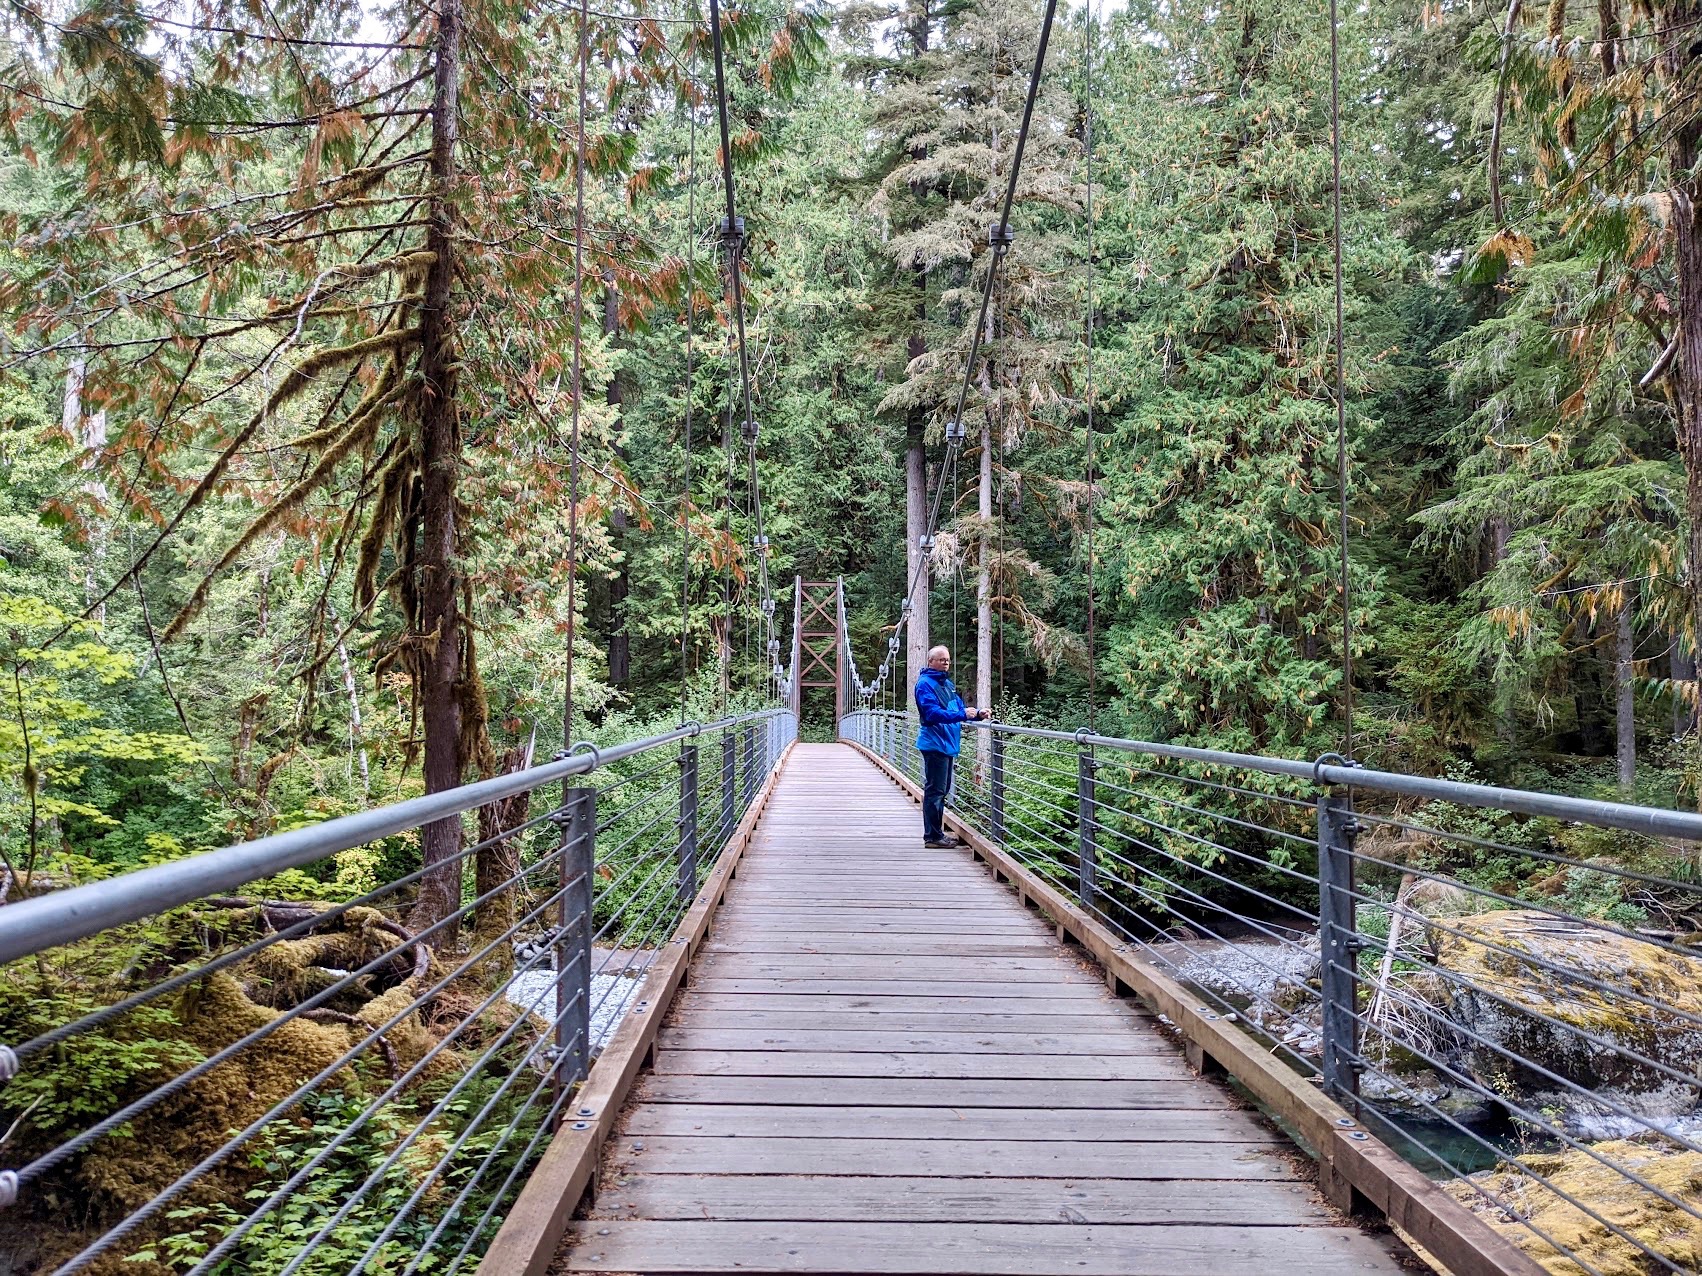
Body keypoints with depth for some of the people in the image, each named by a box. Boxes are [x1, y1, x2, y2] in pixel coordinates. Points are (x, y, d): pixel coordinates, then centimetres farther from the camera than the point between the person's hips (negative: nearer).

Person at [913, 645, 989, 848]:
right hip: (935, 745, -10)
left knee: (941, 790, 15)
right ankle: (932, 836, -3)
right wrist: (962, 714, -28)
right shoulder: (925, 684, -12)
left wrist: (977, 713, 3)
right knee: (934, 791, -7)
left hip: (948, 745, 10)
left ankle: (937, 833, 22)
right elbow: (932, 713, -22)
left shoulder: (947, 684, 17)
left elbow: (959, 707, 22)